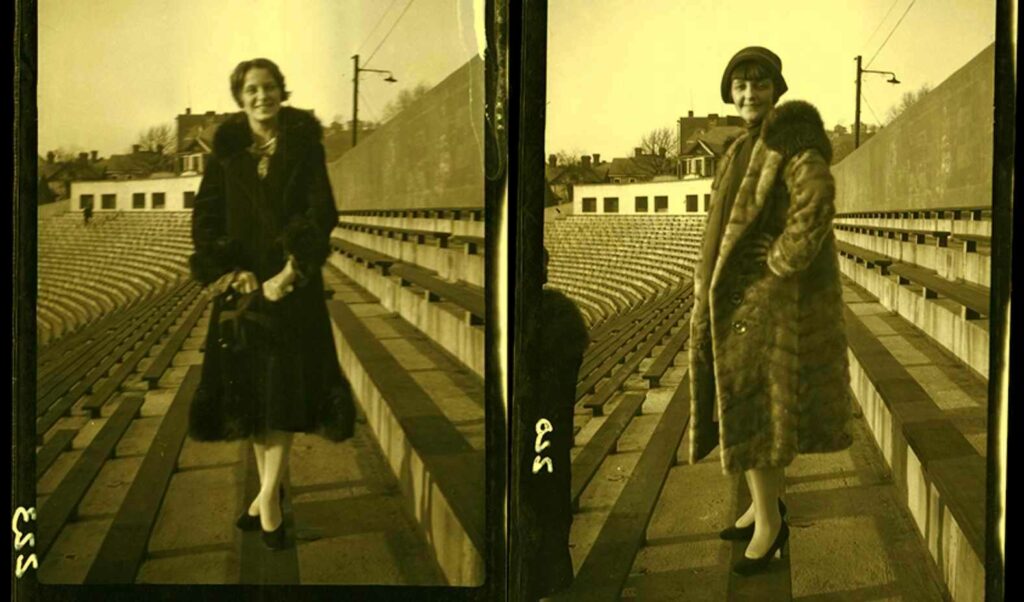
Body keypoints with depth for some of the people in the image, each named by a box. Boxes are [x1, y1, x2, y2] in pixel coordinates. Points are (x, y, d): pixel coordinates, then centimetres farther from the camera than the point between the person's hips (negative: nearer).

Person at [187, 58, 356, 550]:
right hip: (241, 285, 2)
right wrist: (228, 271, -12)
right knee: (249, 388, 6)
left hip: (292, 284, -2)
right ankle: (269, 488, 19)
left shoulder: (305, 145, -1)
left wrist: (289, 273, -17)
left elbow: (323, 214, -8)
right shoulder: (226, 150, 4)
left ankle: (269, 495, 3)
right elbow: (205, 217, 2)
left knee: (285, 388, -3)